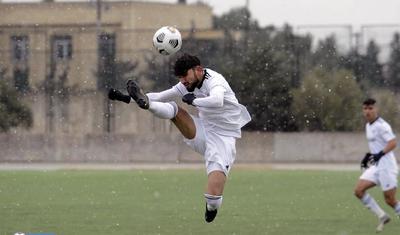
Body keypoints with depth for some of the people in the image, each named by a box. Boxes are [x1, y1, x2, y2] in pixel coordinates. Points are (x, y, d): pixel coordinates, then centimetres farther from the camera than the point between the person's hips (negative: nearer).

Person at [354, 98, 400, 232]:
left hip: (386, 165, -9)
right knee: (359, 191, -4)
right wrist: (368, 156, 22)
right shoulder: (368, 126, 14)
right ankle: (382, 216, 4)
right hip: (375, 166, 9)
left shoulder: (381, 126, -14)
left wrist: (380, 154, -35)